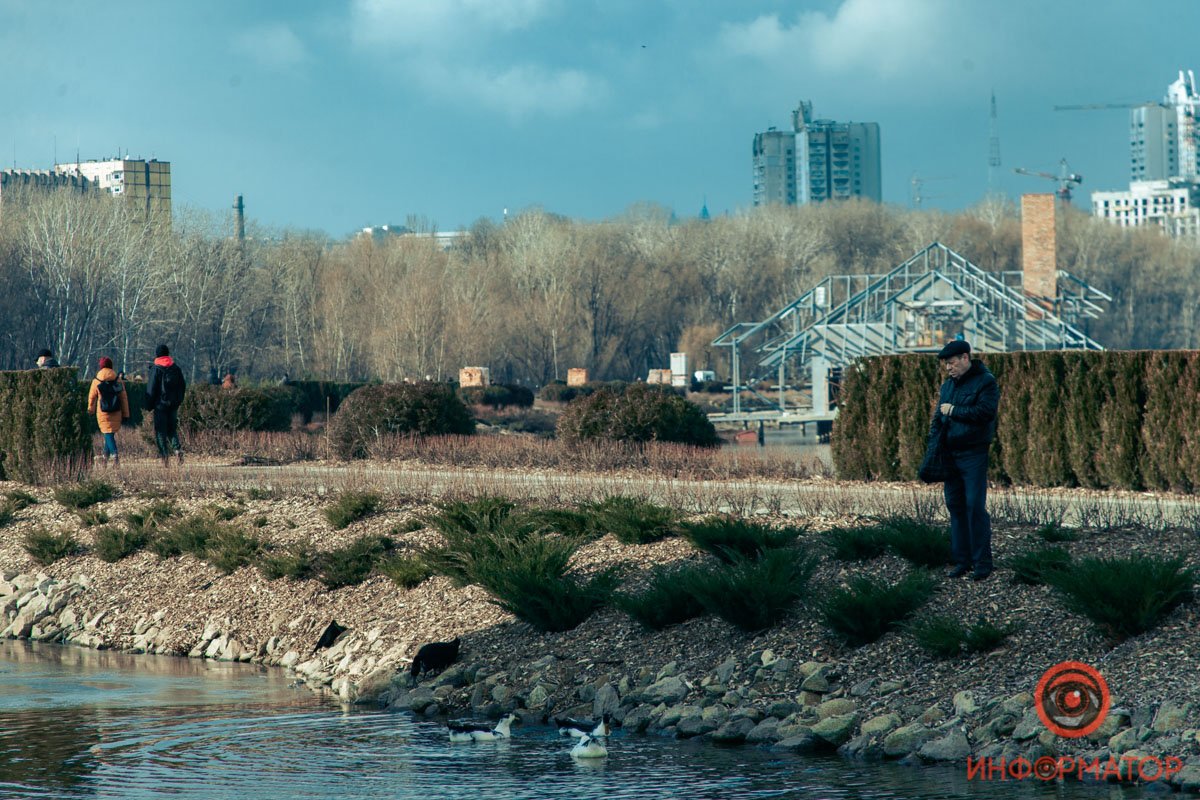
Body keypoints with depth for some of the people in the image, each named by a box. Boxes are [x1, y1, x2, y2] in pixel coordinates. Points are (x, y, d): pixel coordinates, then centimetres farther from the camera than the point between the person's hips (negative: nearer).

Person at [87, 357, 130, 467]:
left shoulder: (96, 381, -2)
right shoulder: (118, 380, 2)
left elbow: (92, 397, 9)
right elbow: (124, 398, 2)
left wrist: (90, 409, 28)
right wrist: (125, 414, 6)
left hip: (103, 412, -2)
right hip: (116, 412, 2)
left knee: (108, 434, -4)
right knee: (111, 434, 16)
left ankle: (115, 455, -23)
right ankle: (106, 456, 23)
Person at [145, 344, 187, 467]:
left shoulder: (155, 369, -9)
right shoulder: (176, 368, 7)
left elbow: (151, 389, -10)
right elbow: (182, 386, 12)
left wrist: (149, 405, -3)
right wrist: (179, 401, 20)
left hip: (160, 404, -5)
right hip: (173, 404, 5)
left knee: (160, 431, 1)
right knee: (172, 429, 15)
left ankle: (165, 455, -6)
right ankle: (177, 449, -8)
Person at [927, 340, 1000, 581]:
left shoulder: (986, 382, -6)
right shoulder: (947, 385, 16)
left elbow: (985, 412, -19)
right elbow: (937, 418, 20)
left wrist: (953, 411, -13)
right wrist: (932, 446, 7)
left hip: (973, 455, -7)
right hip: (949, 454, 7)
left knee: (975, 507, -8)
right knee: (955, 507, 7)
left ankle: (982, 562, -3)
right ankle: (962, 560, 13)